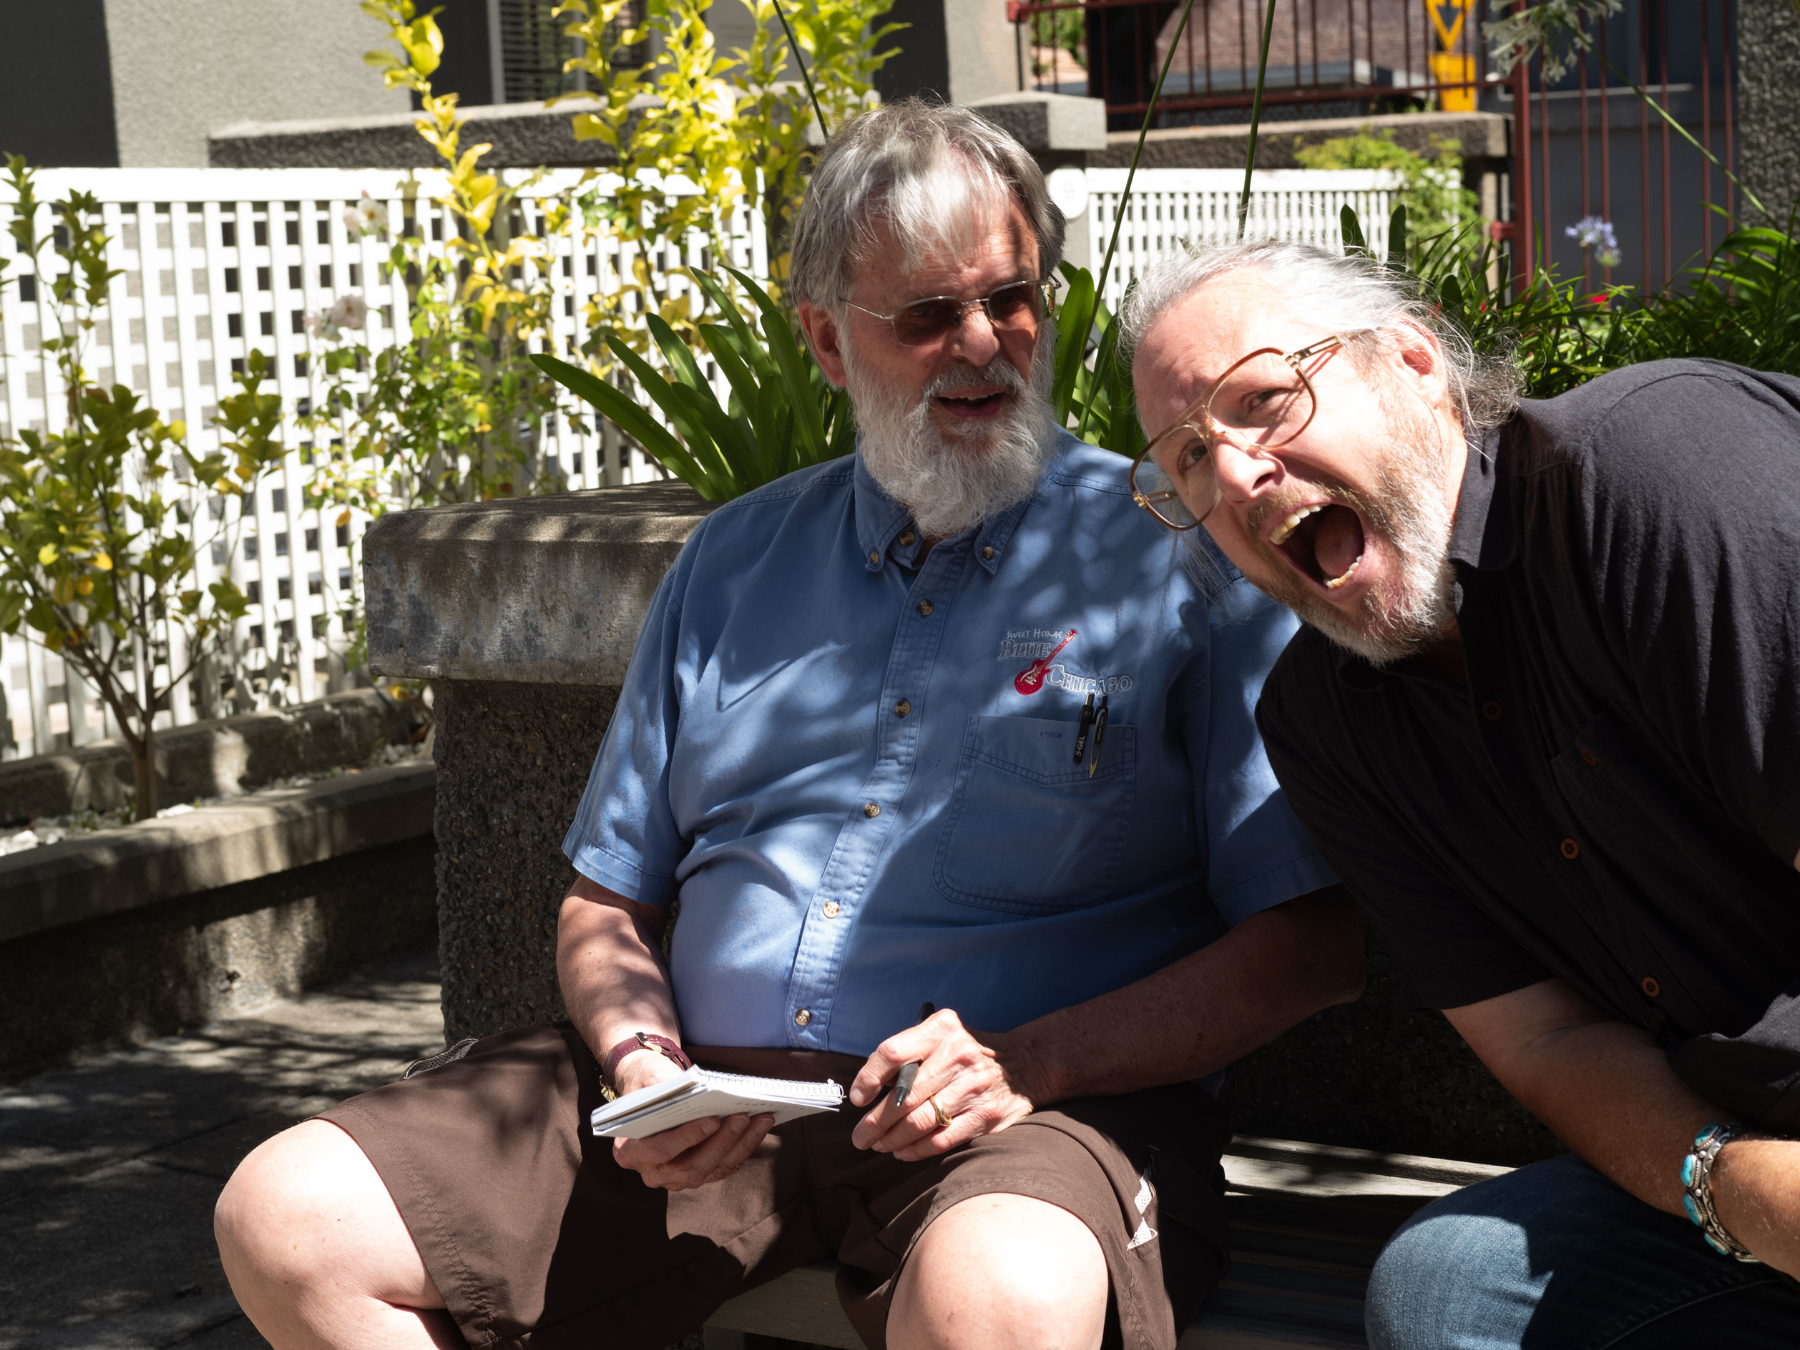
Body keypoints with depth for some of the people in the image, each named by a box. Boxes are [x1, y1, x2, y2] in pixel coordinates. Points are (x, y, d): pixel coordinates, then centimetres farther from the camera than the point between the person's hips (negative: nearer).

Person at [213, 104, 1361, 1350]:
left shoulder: (1178, 557, 3)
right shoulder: (736, 563, 18)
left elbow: (1317, 941, -2)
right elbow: (606, 900, 22)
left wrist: (1030, 1061, -14)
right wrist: (642, 1060, -1)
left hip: (1042, 1109, -5)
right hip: (707, 1103, 5)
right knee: (289, 1217, -10)